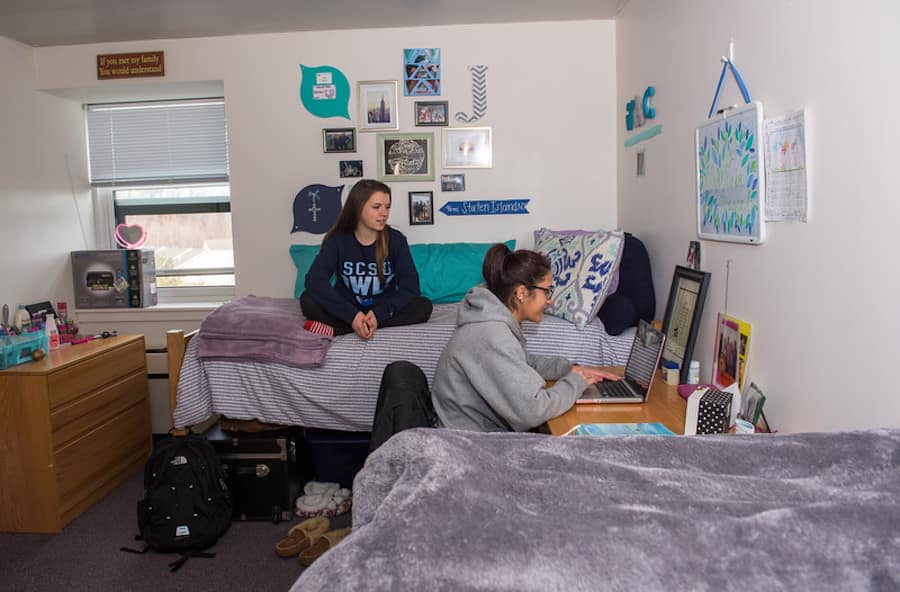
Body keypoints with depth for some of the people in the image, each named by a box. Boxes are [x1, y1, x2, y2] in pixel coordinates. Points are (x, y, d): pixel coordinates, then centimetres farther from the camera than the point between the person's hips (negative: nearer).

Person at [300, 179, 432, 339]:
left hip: (384, 311, 2)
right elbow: (315, 279, -22)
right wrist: (352, 315, -33)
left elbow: (410, 286, -13)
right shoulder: (337, 240, -7)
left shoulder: (395, 239, -6)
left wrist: (379, 314, -29)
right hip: (347, 311, -2)